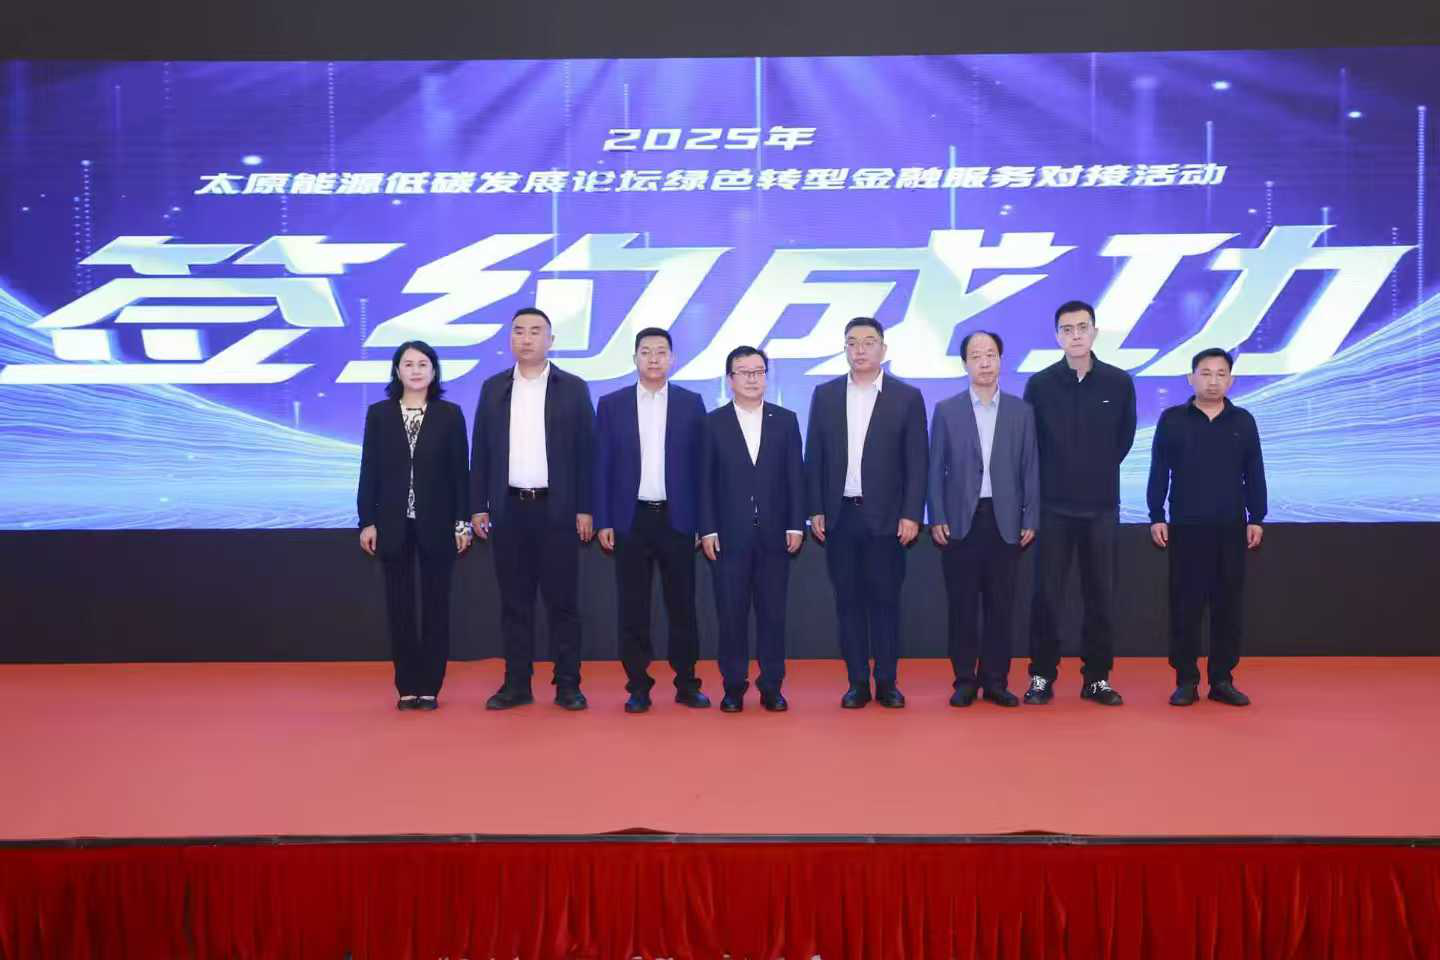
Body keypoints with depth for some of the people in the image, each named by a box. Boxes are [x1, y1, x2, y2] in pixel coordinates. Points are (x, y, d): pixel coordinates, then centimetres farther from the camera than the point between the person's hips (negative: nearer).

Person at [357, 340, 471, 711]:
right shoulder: (379, 413, 5)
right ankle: (407, 686, 15)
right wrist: (366, 521, -2)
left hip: (437, 523, -1)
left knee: (435, 603, 4)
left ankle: (431, 686, 12)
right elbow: (369, 470, 3)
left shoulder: (450, 414, 1)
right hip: (393, 524, 1)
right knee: (399, 605, 6)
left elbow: (460, 471, 0)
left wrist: (463, 521, -4)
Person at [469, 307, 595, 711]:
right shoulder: (493, 388, 10)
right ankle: (516, 684, 15)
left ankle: (567, 684, 9)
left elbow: (586, 451, 0)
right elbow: (480, 450, 9)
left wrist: (585, 509, -5)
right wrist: (478, 507, 3)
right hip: (508, 509, 2)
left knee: (562, 599, 2)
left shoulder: (573, 388, 3)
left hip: (557, 509, -2)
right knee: (514, 600, 7)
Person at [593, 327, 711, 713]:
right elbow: (602, 466, 4)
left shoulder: (691, 403, 5)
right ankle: (638, 687, 13)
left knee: (682, 605, 6)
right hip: (631, 519, 0)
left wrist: (705, 520, 0)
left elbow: (701, 464, 4)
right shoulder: (611, 404, 5)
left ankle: (686, 684, 16)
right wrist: (603, 521, -2)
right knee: (633, 609, 4)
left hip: (677, 519, 0)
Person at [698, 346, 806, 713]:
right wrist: (707, 530, -5)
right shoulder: (713, 422, 3)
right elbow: (705, 481, 1)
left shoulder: (786, 419, 7)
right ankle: (734, 686, 14)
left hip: (775, 534, 1)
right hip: (729, 535, -1)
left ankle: (771, 686, 15)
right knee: (731, 613, 3)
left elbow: (795, 475, 5)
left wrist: (796, 525, -1)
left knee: (773, 612, 5)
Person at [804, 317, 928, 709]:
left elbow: (916, 461, -1)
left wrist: (911, 514, -8)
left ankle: (887, 682, 13)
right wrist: (815, 510, 1)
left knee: (885, 599, 3)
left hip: (886, 516, -2)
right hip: (840, 515, 2)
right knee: (848, 600, 6)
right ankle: (857, 682, 14)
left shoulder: (907, 396, 1)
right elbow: (814, 456, 7)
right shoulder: (825, 395, 7)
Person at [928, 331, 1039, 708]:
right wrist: (937, 519, -4)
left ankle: (996, 681, 14)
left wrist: (1030, 519, 0)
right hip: (960, 521, -1)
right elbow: (935, 469, 3)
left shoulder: (1021, 411, 7)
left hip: (1005, 522, 1)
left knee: (1000, 606, 5)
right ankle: (965, 681, 12)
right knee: (962, 606, 3)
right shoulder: (946, 410, 4)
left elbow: (1030, 469, 6)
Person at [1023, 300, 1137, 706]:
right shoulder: (1040, 384, -2)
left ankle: (1097, 678, 17)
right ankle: (1042, 676, 11)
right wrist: (1052, 478, 8)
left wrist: (1099, 472, 13)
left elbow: (1124, 436, 12)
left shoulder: (1119, 382, 0)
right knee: (1047, 595, 2)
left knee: (1101, 596, 6)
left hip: (1102, 506, 1)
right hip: (1053, 506, -1)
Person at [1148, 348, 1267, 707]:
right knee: (1185, 604, 1)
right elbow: (1159, 472, 1)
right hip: (1185, 527, -2)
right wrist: (1156, 518, -4)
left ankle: (1222, 680, 14)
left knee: (1228, 604, 5)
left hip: (1232, 528, 2)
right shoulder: (1172, 419, 1)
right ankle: (1186, 680, 9)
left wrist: (1256, 519, 4)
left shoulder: (1243, 421, 6)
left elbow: (1254, 474, 8)